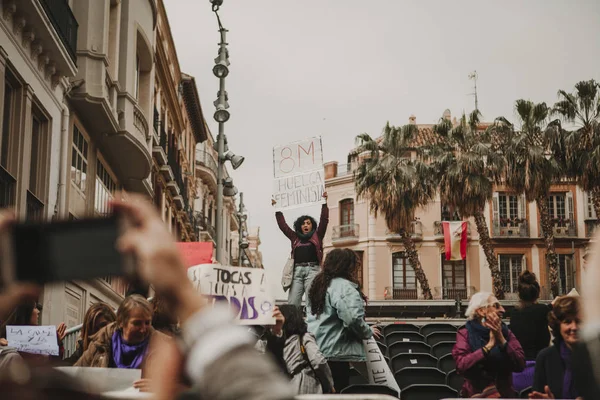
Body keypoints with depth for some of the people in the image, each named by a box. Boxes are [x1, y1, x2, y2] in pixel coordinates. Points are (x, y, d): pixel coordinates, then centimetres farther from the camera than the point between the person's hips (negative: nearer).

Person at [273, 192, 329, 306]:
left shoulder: (317, 236, 15)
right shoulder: (295, 237, 21)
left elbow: (324, 220, 7)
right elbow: (283, 225, 24)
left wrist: (324, 203, 2)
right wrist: (277, 210, 23)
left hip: (312, 269, -3)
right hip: (297, 270, 3)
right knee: (292, 302, -6)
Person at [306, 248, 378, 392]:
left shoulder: (319, 284, 15)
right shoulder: (344, 287, -15)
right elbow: (353, 319, -26)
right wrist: (368, 332, -7)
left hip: (314, 350, 9)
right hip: (335, 352, -9)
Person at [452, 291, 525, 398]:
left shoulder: (505, 332, 8)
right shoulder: (465, 334, 1)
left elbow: (520, 365, -2)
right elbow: (461, 365, -14)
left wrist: (501, 340, -10)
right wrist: (489, 345, -14)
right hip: (475, 395, -2)